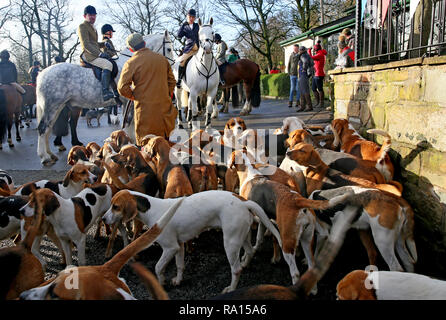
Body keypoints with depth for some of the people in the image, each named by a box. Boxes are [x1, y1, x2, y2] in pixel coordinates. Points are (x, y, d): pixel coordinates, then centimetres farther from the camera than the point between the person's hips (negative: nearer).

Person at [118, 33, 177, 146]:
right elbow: (171, 81, 14)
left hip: (145, 109, -4)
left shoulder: (131, 63, -9)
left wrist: (133, 96, 3)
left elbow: (122, 88, -14)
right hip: (165, 106, 4)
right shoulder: (162, 59, 6)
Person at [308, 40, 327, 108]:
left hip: (319, 74, -10)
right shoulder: (319, 54, 19)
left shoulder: (320, 54, -11)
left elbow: (311, 58, -19)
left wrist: (309, 51, -6)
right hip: (316, 74, 10)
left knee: (320, 89, -6)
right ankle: (317, 102, 17)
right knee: (313, 89, 12)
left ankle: (321, 103, -2)